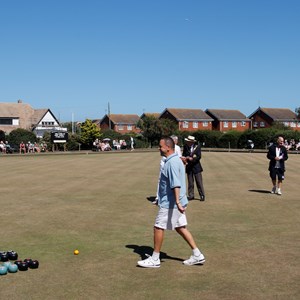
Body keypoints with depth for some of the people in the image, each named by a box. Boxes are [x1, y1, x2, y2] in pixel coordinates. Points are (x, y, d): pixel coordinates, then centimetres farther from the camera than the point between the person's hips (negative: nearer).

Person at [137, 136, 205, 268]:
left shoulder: (172, 163, -20)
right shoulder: (176, 160, 13)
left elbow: (176, 184, -28)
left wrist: (177, 202, -34)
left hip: (170, 203, -10)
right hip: (176, 202, 10)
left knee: (158, 227, 1)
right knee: (180, 227, 14)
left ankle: (155, 259, 11)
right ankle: (197, 255, 17)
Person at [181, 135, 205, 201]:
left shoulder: (197, 147, -7)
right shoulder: (186, 147, 0)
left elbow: (199, 157, -12)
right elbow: (183, 155, 3)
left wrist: (192, 159, -24)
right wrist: (184, 158, -18)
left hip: (196, 167, -3)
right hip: (189, 167, 3)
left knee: (199, 182, 0)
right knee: (190, 182, 7)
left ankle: (202, 196, 8)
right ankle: (191, 195, 16)